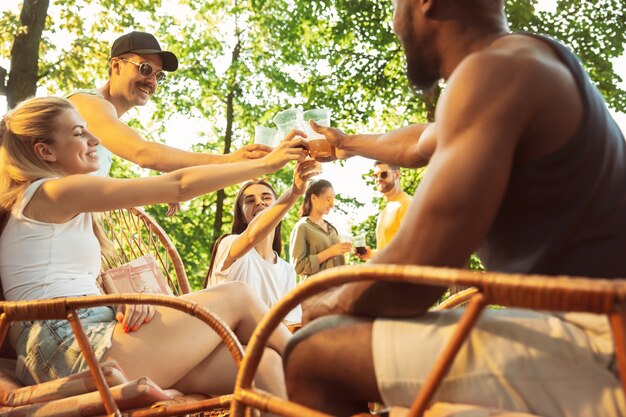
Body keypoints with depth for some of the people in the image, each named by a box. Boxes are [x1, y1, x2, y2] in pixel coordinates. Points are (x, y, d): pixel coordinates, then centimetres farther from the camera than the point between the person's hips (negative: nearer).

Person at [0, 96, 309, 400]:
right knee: (234, 296, -3)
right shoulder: (55, 192, -5)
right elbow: (179, 186, -10)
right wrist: (266, 163, -4)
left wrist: (124, 304, -8)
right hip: (73, 355, -8)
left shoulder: (48, 205, 24)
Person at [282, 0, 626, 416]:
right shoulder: (520, 64, 16)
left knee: (314, 351, -15)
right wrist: (348, 142, 52)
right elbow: (417, 145, 34)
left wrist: (328, 305, -1)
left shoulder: (495, 70, -16)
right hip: (585, 328, 10)